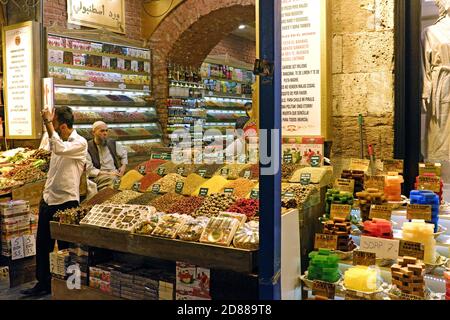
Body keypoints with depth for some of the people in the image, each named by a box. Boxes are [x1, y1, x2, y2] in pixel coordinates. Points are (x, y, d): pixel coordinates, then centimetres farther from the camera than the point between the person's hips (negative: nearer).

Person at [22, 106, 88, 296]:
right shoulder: (57, 139, 9)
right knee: (42, 244, 13)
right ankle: (43, 283, 26)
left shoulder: (80, 143, -14)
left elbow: (59, 149, -32)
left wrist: (48, 123, -28)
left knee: (66, 247, 5)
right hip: (48, 198, 8)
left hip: (66, 202, -8)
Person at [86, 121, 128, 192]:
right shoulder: (88, 148, -2)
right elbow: (89, 170, -8)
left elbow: (124, 153, 33)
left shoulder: (112, 143, 15)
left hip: (115, 174, 5)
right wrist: (107, 173, -14)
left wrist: (123, 166, 14)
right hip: (98, 177, -5)